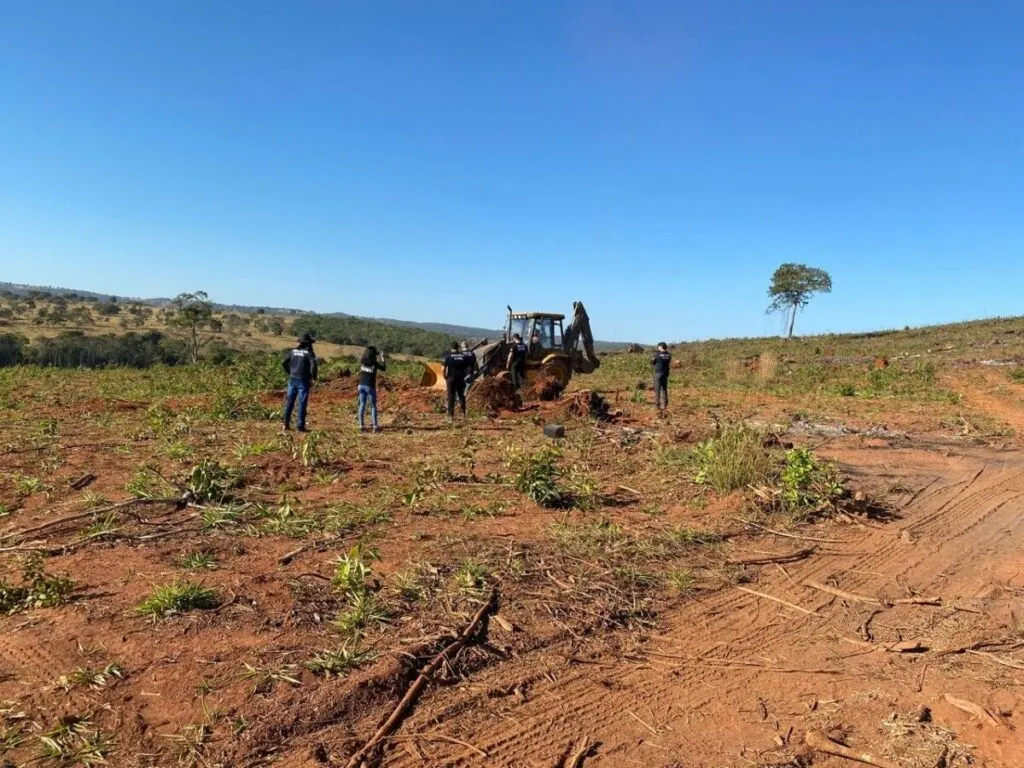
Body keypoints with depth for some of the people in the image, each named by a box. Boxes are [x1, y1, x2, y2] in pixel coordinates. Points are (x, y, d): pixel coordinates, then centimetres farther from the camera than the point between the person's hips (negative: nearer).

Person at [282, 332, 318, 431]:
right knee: (302, 403, 0)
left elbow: (283, 363, 9)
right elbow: (313, 365, -21)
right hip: (303, 381, -5)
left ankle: (286, 424, 16)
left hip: (292, 379, 5)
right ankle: (300, 426, 1)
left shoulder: (293, 351, 7)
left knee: (289, 402, 12)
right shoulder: (309, 352, -8)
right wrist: (314, 377, -8)